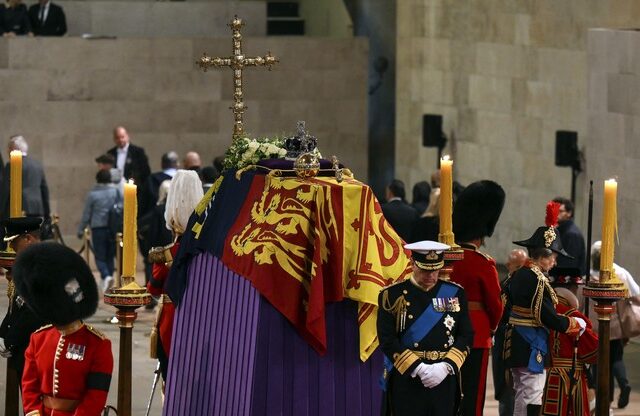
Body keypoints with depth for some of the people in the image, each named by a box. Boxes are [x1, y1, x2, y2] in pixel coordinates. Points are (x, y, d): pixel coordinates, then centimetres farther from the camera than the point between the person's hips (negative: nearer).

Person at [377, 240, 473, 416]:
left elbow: (466, 336, 6)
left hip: (444, 380, 3)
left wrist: (446, 366, -10)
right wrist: (418, 368, -16)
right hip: (406, 380, -3)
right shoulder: (392, 295, -1)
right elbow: (387, 340, -7)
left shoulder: (455, 294, 8)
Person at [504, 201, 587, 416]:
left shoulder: (517, 276, 10)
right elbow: (548, 318, -19)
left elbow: (508, 308, 16)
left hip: (516, 346, 10)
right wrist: (577, 324, -5)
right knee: (532, 399, -6)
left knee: (521, 397, 17)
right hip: (532, 348, -10)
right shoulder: (538, 280, -18)